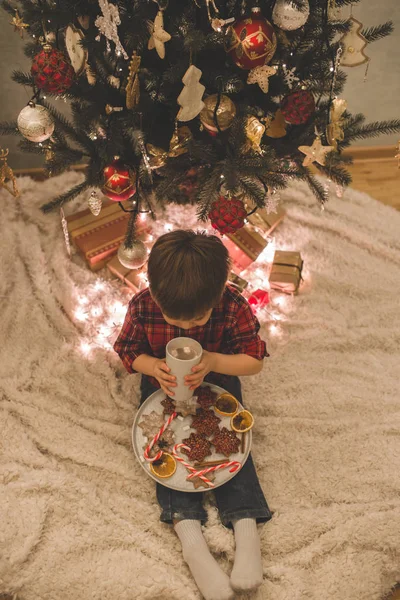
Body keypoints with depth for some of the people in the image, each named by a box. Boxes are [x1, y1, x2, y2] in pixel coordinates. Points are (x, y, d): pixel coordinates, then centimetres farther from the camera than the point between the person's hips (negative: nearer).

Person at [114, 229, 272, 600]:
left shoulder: (234, 306, -26)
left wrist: (212, 361, -35)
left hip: (218, 385, 0)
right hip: (163, 388, 1)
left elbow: (255, 360, -18)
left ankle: (246, 527, -14)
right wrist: (153, 366, -30)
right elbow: (128, 350, -8)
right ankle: (190, 536, -20)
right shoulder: (142, 307, -24)